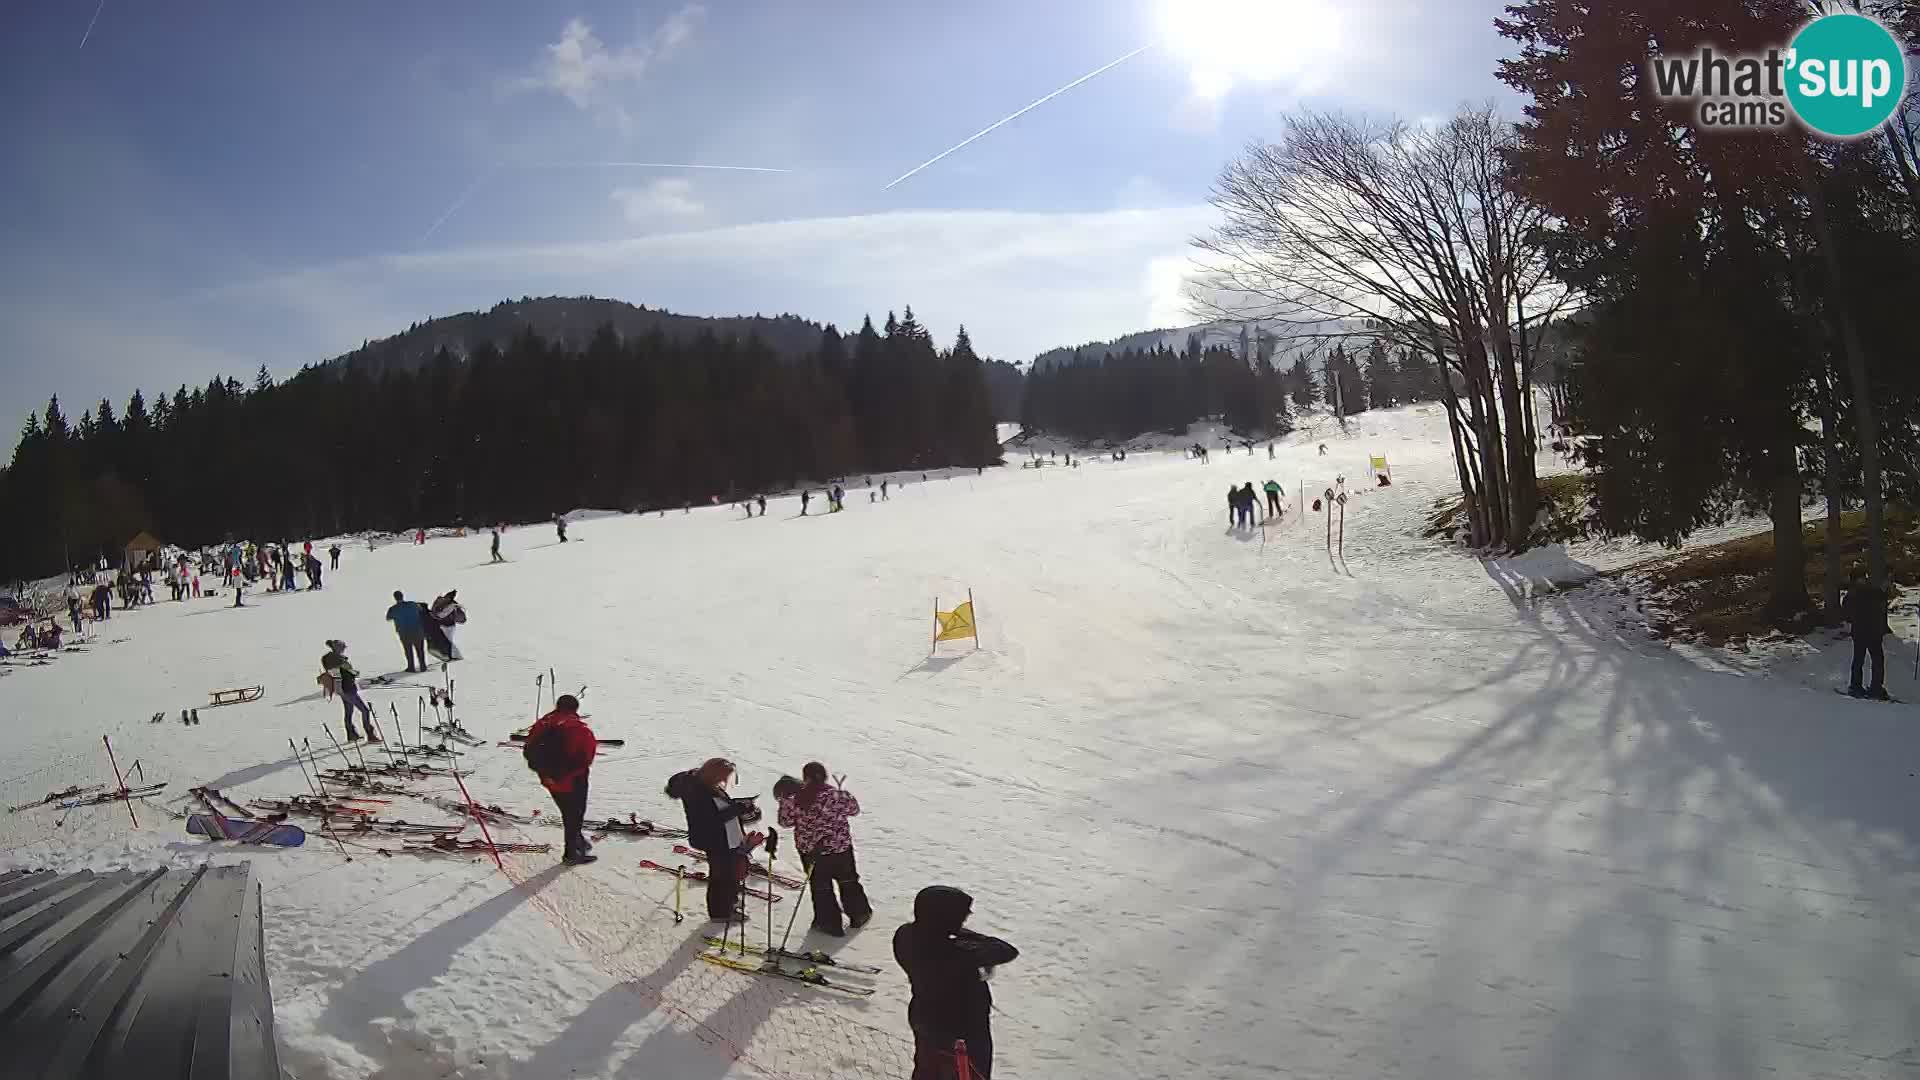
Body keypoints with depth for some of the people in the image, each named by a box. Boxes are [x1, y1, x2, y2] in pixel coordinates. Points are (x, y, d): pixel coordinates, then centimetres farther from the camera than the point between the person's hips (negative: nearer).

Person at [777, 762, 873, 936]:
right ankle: (859, 915, 37)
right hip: (840, 847, 0)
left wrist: (783, 802, 10)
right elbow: (854, 809, -2)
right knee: (848, 881, 22)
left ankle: (829, 923, 25)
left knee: (820, 886, 18)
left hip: (809, 849, 0)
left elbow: (786, 821, -4)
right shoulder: (837, 795, -19)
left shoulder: (795, 797, -17)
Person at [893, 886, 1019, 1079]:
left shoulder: (904, 936, -22)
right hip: (963, 1031, -6)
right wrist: (963, 933, -21)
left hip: (923, 1020, 6)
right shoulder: (958, 954, -42)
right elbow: (1008, 951, -28)